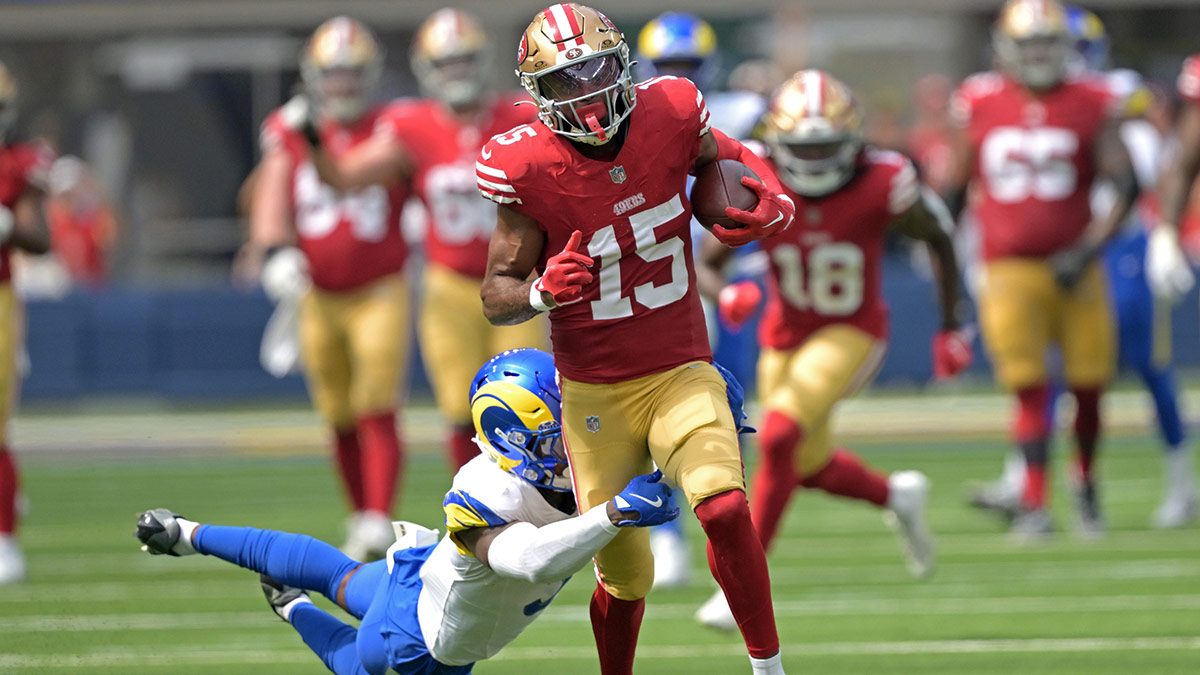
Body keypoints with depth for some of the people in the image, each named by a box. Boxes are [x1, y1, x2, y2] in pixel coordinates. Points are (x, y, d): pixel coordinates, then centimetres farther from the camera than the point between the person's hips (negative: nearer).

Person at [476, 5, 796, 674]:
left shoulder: (670, 116, -8)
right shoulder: (527, 167, -14)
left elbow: (733, 161, 16)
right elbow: (496, 297, -6)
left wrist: (775, 203, -6)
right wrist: (541, 292, -28)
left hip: (681, 373, 0)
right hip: (595, 393, 0)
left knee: (724, 505, -27)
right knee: (625, 577, 5)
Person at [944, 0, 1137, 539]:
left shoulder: (1090, 105, 0)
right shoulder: (979, 105, 4)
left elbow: (1125, 185, -3)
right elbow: (956, 187, 13)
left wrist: (1089, 249, -14)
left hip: (1072, 268, 0)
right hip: (1008, 270, 0)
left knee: (1088, 386, 4)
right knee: (1029, 389, -9)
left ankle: (1086, 476, 30)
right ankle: (1033, 504, -7)